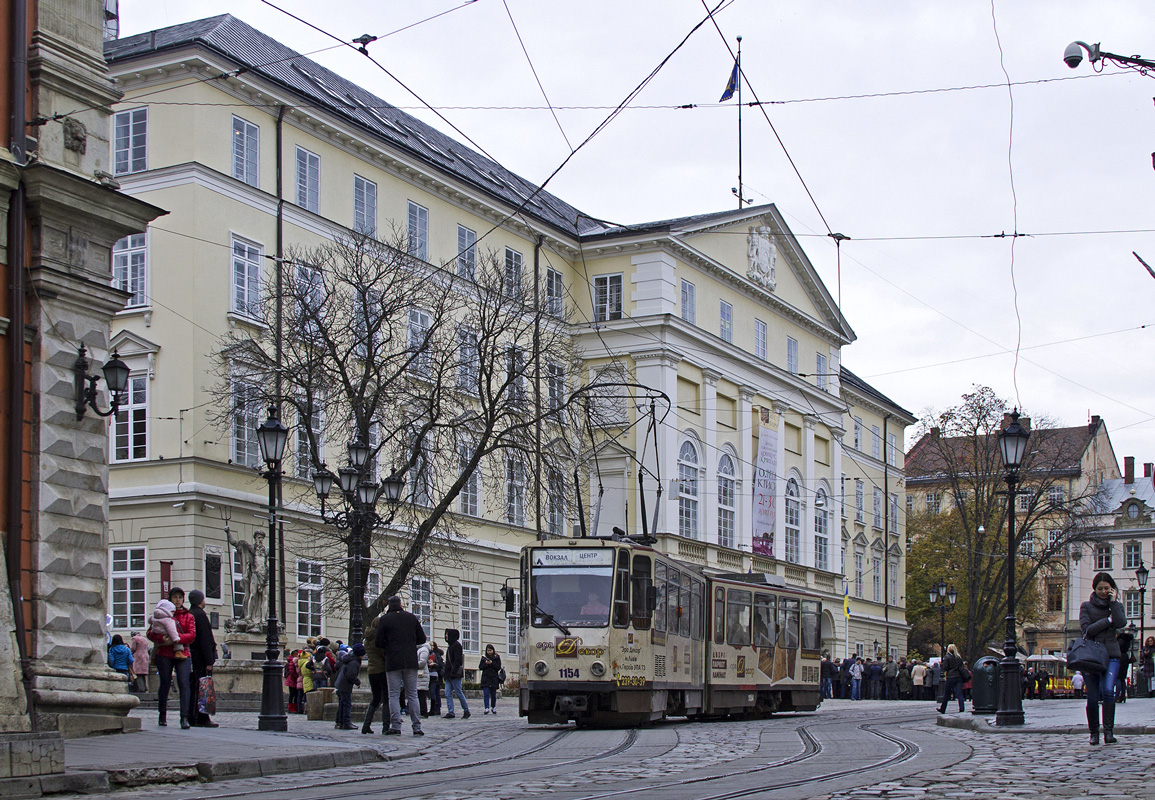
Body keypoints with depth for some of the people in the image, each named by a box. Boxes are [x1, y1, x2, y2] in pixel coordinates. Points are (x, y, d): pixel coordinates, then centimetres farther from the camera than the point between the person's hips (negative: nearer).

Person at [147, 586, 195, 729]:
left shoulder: (188, 616, 13)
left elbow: (192, 635, -1)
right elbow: (150, 633, 3)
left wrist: (176, 639, -17)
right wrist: (161, 638, -18)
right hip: (164, 654, 0)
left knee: (184, 684, -13)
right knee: (165, 684, 5)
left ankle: (184, 718, -18)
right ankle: (162, 716, 23)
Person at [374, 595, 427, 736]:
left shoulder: (385, 620, 0)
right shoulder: (412, 618, 9)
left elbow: (379, 643, -3)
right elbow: (422, 639, 9)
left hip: (392, 662, -3)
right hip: (411, 661, 3)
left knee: (394, 695, 1)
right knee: (412, 695, 6)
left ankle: (395, 726, -8)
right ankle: (417, 727, 1)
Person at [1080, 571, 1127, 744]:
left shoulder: (1116, 606, 14)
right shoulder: (1086, 606, 8)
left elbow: (1121, 623, -8)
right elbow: (1087, 629, -6)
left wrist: (1113, 602, -4)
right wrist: (1108, 620, -5)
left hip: (1111, 655, 0)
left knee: (1108, 690, -20)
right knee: (1093, 697, -1)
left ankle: (1109, 731, -18)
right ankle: (1094, 733, 14)